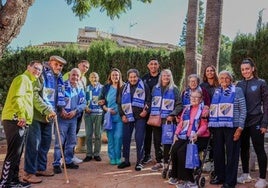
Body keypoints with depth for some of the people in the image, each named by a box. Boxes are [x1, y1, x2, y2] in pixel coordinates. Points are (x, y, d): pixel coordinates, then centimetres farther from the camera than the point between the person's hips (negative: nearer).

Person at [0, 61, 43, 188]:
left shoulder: (29, 82, 27)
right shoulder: (22, 78, -4)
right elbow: (17, 97, -19)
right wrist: (21, 115, -27)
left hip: (22, 122, 10)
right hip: (15, 121, -10)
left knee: (17, 153, 13)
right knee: (13, 153, -10)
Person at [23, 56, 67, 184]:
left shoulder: (58, 79, 14)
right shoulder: (42, 75, -11)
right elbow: (34, 95, -20)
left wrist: (55, 111, 8)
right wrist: (47, 110, -23)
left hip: (48, 117, 8)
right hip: (37, 115, -8)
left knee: (45, 143, 13)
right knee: (34, 144, -5)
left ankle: (41, 168, 26)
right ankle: (29, 173, 2)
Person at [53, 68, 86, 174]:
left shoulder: (80, 90, 11)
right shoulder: (62, 86, -6)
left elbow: (83, 104, 6)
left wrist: (75, 111, -10)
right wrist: (62, 109, -18)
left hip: (73, 118, 6)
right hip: (62, 117, -6)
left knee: (71, 141, 13)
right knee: (59, 141, -6)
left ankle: (68, 161, 25)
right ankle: (56, 164, 0)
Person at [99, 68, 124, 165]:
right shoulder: (106, 87, 9)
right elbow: (101, 101, 9)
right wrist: (107, 109, -6)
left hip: (119, 116, -2)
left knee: (118, 137, -6)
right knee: (110, 137, 5)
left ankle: (118, 157, 7)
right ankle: (112, 158, 15)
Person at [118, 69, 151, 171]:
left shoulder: (144, 86, 1)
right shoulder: (125, 88, 11)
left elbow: (148, 100, 1)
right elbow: (120, 102, 11)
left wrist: (146, 110, -13)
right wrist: (122, 115, 1)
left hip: (140, 116, -3)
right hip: (128, 116, 4)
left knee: (139, 139, -3)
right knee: (126, 138, 7)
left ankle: (139, 161, 7)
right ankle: (126, 160, 19)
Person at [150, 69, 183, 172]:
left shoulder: (174, 89, -1)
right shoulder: (155, 88, 11)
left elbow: (179, 105, -3)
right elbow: (151, 102, 18)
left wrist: (172, 115, -13)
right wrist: (151, 114, 7)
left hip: (168, 119, -4)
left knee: (167, 142, 0)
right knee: (157, 141, 7)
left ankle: (166, 162, 11)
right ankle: (158, 162, 17)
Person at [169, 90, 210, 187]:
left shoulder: (204, 110, 0)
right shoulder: (186, 109, 19)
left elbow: (204, 126, -10)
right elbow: (181, 123, 16)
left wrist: (197, 134, -27)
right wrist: (176, 134, 3)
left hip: (199, 138, -6)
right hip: (184, 136, 6)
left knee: (182, 151, -26)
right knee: (173, 150, -18)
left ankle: (186, 179, -13)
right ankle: (175, 175, -1)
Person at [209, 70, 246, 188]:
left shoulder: (237, 91, 1)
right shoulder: (216, 92, 14)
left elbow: (243, 110, -3)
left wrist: (240, 127, -10)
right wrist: (210, 125, 10)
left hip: (232, 127, -4)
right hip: (217, 127, 4)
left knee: (231, 154, 0)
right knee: (218, 153, 9)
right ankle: (219, 176, 23)